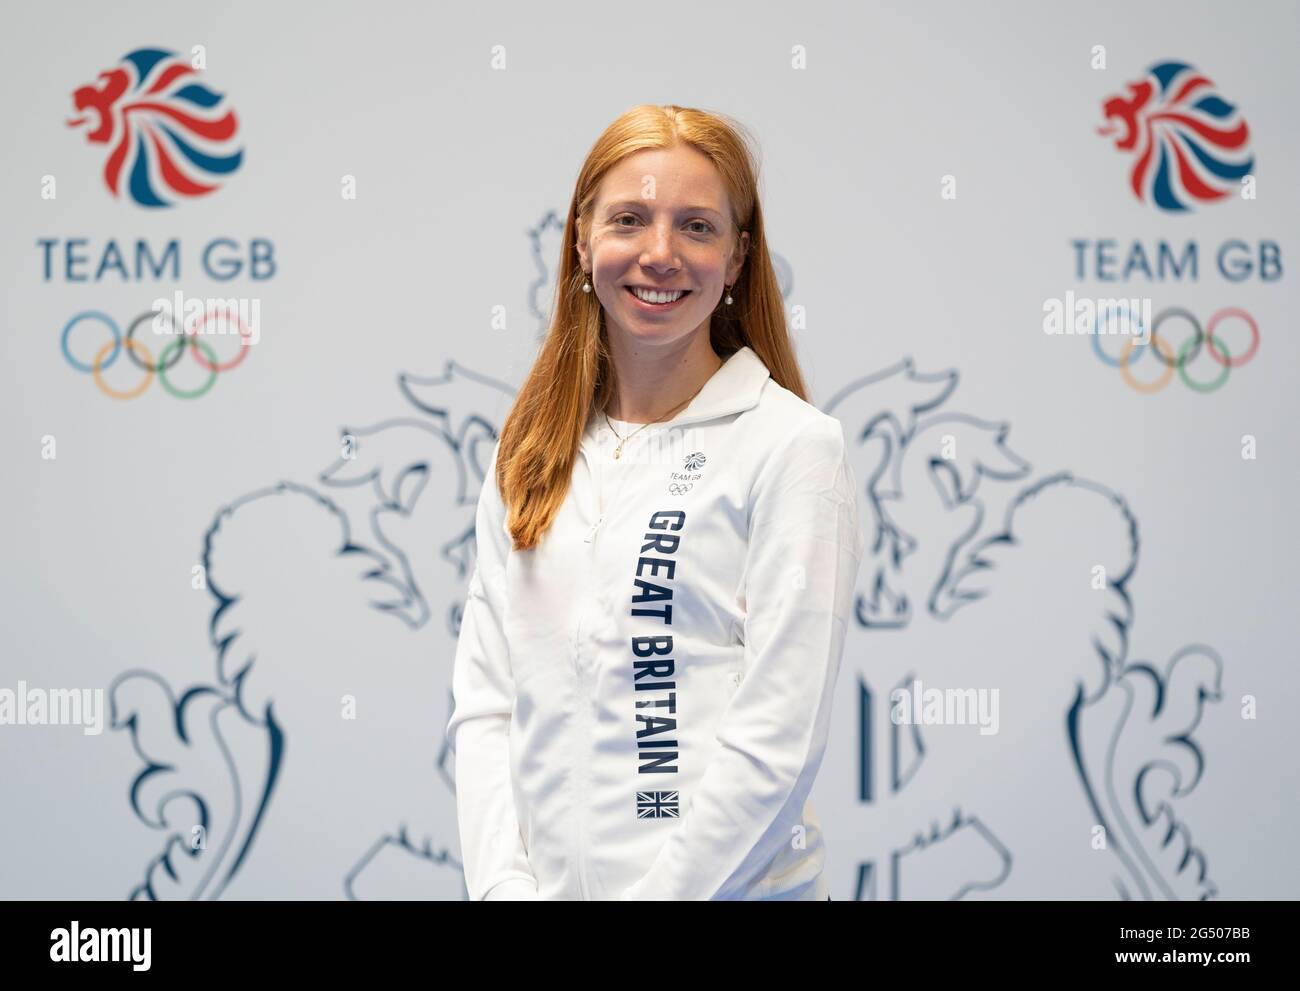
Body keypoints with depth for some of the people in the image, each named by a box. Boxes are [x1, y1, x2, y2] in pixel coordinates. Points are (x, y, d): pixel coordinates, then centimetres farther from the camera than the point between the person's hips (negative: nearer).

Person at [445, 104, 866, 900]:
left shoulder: (794, 447, -9)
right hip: (543, 881, 4)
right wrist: (504, 883, -7)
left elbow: (776, 741, -14)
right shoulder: (529, 457, 7)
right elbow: (485, 702, 5)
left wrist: (656, 890, -17)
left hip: (731, 888, -4)